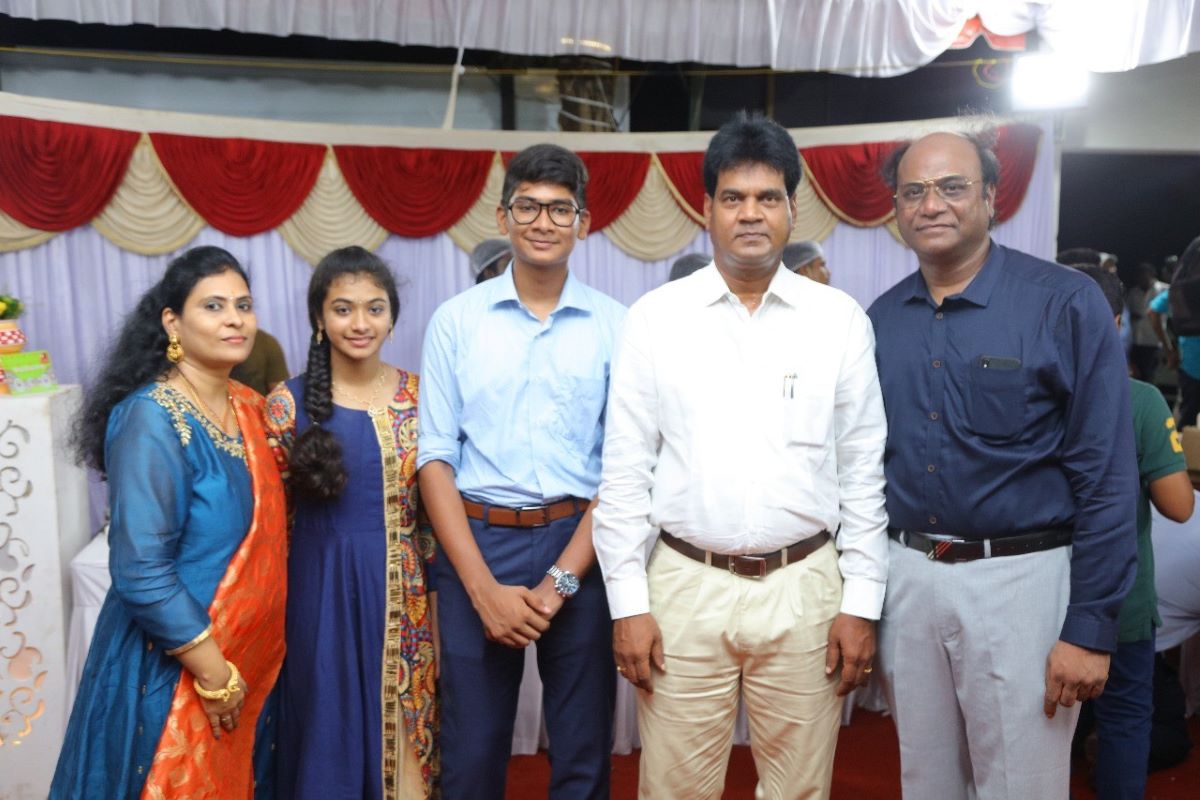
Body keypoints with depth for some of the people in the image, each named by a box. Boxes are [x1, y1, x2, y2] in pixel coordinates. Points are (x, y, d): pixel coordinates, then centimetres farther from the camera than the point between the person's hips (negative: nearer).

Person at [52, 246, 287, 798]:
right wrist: (213, 672, -18)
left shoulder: (249, 407, 2)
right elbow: (140, 572, -24)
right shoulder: (152, 419, -20)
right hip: (173, 668, -7)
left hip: (250, 654, 7)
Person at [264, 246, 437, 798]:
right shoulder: (289, 403, -7)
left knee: (405, 723, 15)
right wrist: (279, 604, -1)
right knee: (332, 731, 12)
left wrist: (436, 584, 5)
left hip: (405, 589, 2)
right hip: (324, 590, -2)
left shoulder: (419, 395, -1)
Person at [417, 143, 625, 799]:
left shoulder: (614, 325, -1)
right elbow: (435, 458, -1)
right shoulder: (456, 320, 1)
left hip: (579, 545, 0)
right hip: (477, 543, 0)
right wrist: (484, 587, -9)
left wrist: (561, 580, -10)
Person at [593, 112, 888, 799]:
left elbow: (864, 473, 4)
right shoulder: (656, 317, -1)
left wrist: (861, 603, 1)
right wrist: (628, 602, -3)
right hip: (684, 588, 0)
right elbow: (626, 472, 0)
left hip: (805, 590, 1)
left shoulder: (841, 320, 1)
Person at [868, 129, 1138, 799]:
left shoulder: (1066, 303, -10)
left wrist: (1091, 628, -12)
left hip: (1020, 578, -4)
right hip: (905, 578, 4)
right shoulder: (882, 318, 4)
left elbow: (1106, 478, -11)